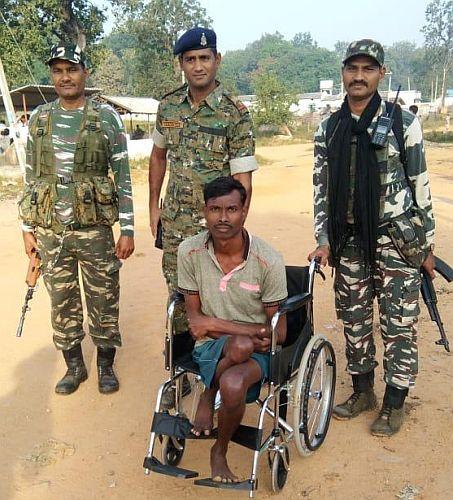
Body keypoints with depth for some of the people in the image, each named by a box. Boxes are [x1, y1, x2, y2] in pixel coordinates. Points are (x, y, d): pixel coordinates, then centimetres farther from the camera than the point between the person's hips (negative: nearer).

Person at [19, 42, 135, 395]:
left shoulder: (106, 117, -2)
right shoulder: (39, 119, 8)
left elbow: (123, 177, -3)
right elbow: (31, 177, 11)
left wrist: (128, 229, -7)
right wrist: (28, 229, 8)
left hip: (94, 231, -3)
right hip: (49, 233, 3)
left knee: (103, 300, 7)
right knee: (62, 303, 12)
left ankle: (106, 365, 26)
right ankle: (74, 366, 30)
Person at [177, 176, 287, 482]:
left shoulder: (268, 260, -15)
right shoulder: (190, 251, -9)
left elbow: (278, 333, -8)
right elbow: (195, 320, -4)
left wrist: (212, 324, -14)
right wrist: (250, 333, -19)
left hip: (257, 350, 0)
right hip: (210, 346, 0)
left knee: (232, 384, -34)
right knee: (241, 345, -35)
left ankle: (220, 452, 0)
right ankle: (212, 397, -3)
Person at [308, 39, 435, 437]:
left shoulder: (403, 123, -2)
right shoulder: (328, 129, 7)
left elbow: (420, 185, 0)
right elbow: (321, 188, 8)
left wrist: (427, 244, 0)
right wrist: (324, 240, 2)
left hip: (397, 238, -3)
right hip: (349, 240, 4)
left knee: (398, 323, 2)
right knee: (354, 319, 12)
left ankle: (395, 403, 20)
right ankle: (362, 391, 31)